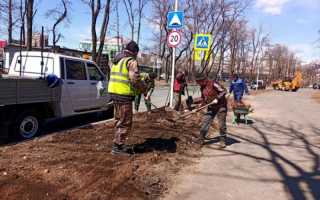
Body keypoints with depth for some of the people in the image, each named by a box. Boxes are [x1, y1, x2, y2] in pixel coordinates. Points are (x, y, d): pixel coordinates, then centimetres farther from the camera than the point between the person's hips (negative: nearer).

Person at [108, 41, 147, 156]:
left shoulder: (117, 60, 19)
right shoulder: (131, 61, -9)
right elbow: (135, 79, -18)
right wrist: (144, 89, -1)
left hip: (113, 92, 9)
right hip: (124, 95, -9)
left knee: (119, 120, 20)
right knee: (125, 122, -1)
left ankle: (120, 144, 29)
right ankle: (117, 147, 4)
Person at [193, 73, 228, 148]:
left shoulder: (213, 84, -20)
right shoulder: (202, 88, 5)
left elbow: (224, 91, -19)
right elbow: (203, 98, 17)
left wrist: (217, 99, -27)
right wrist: (194, 101, 5)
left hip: (221, 106, -7)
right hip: (211, 107, 7)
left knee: (221, 124, -2)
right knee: (205, 122, 2)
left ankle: (223, 141, 12)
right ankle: (201, 139, 11)